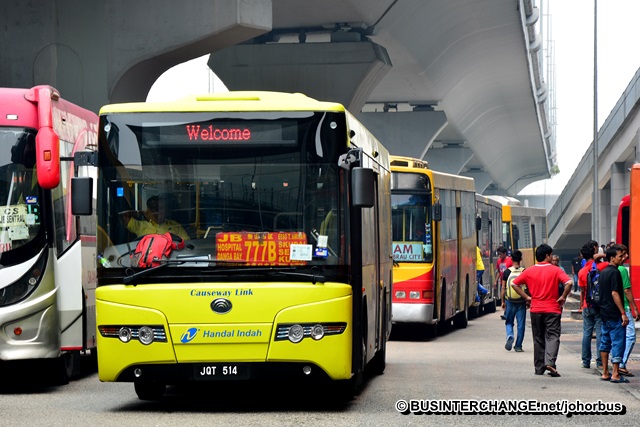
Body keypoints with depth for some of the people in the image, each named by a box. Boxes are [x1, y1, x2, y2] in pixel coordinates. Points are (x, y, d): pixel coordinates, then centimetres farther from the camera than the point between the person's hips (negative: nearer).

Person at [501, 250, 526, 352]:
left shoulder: (507, 272, -3)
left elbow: (503, 288, 0)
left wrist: (503, 301, 9)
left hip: (510, 301, 0)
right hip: (521, 301, 0)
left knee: (509, 322, 13)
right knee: (521, 324, 8)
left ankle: (510, 336, -15)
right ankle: (518, 346, 10)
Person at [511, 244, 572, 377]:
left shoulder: (529, 271, 3)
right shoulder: (555, 270, -6)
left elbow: (514, 284, 4)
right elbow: (569, 282, -18)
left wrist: (526, 297, 7)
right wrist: (563, 297, -6)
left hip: (535, 309, 3)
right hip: (552, 309, -3)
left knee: (538, 338, 12)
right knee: (552, 336, -2)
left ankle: (539, 368, 14)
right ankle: (550, 362, -22)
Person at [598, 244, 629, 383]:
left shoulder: (603, 272, 14)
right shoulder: (614, 272, -15)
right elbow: (615, 294, -20)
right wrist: (623, 313, -19)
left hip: (605, 313, 10)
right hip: (614, 314, -10)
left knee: (605, 342, 12)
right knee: (618, 342, -6)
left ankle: (605, 373, 16)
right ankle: (615, 375, -7)